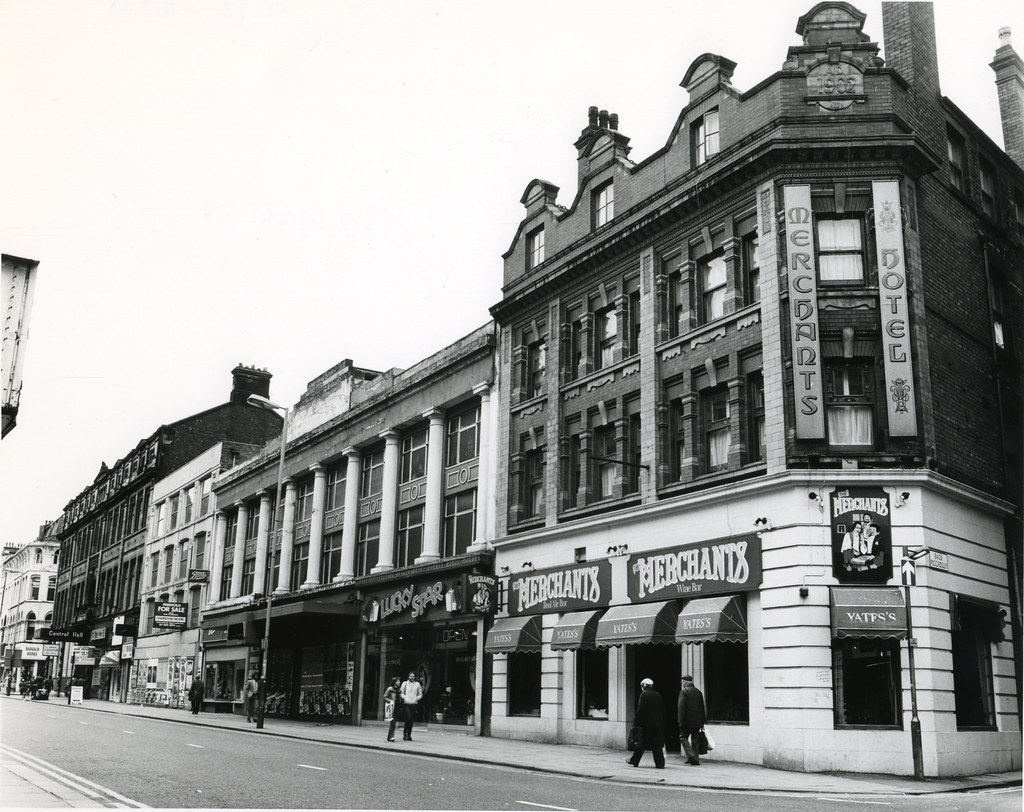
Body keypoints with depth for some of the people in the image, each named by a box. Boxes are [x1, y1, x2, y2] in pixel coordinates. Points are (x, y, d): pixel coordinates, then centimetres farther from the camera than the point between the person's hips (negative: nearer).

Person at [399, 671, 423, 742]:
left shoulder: (417, 684, 10)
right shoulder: (405, 683, 4)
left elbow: (420, 694, 14)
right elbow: (401, 693, 5)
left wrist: (416, 698, -4)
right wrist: (404, 698, -11)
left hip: (414, 704, 3)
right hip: (406, 704, -3)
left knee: (411, 720, 5)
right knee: (408, 718, -15)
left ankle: (409, 735, 16)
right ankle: (404, 733, 2)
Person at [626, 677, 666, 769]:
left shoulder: (644, 694, -9)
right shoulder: (657, 695, 9)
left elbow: (640, 710, -14)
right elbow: (663, 710, 12)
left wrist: (636, 722, -9)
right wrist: (662, 723, 16)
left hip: (647, 723, -5)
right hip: (658, 723, 5)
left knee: (641, 743, 4)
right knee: (657, 744, 7)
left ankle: (634, 761, 12)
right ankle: (660, 763, 2)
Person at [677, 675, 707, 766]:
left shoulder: (684, 691, -8)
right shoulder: (698, 692, 10)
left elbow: (681, 708, -13)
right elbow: (702, 708, 13)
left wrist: (681, 722, -11)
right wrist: (702, 722, 18)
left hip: (687, 720, -6)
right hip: (697, 721, 6)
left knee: (683, 737, 5)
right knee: (695, 740, 11)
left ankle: (691, 755, -10)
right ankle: (695, 759, 11)